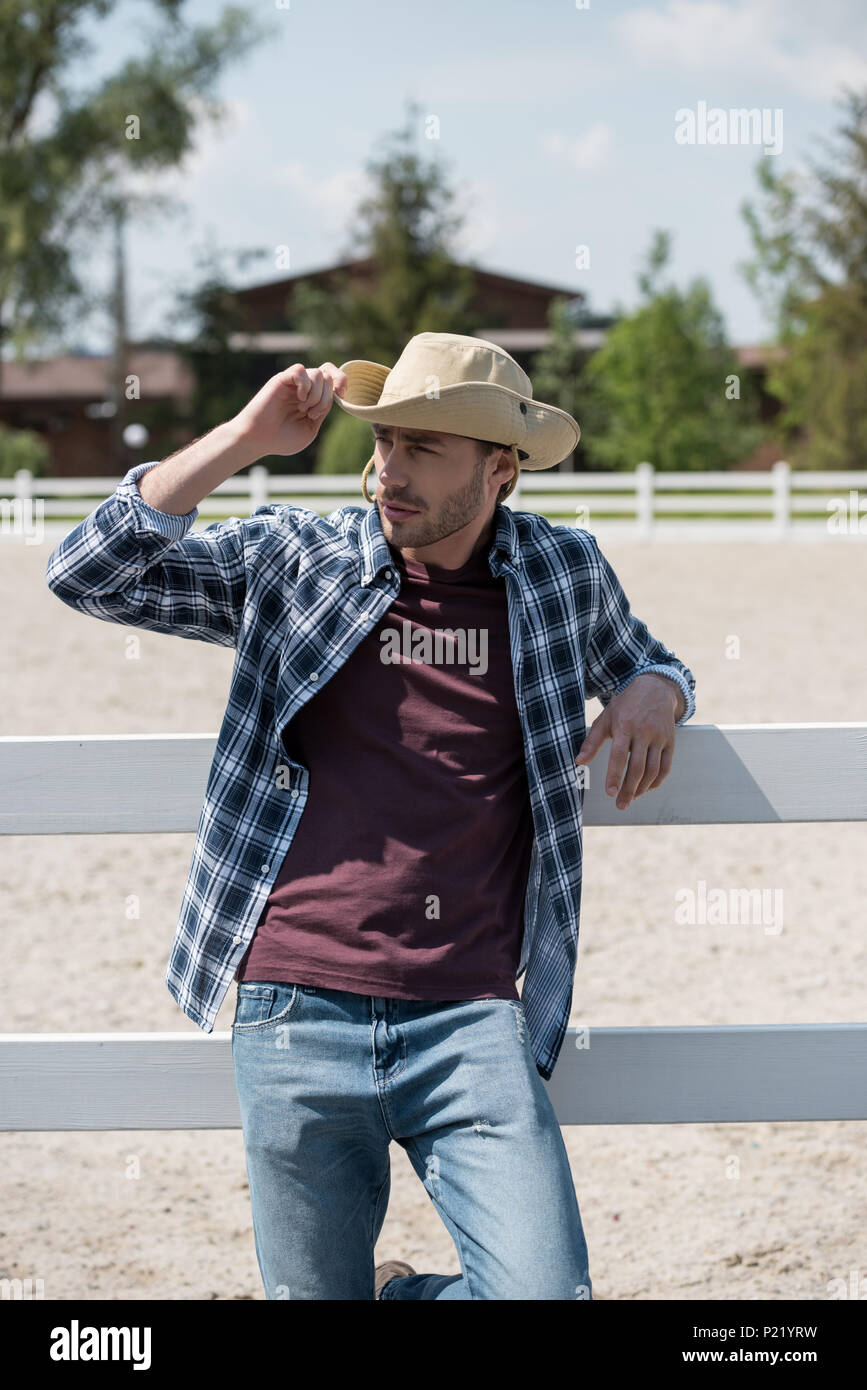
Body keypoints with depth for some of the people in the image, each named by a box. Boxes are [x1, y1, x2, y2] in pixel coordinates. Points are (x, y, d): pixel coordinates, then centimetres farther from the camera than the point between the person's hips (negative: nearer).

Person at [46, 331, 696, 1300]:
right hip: (296, 1012, 0)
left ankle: (400, 1292, 18)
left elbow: (640, 658, 29)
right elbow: (86, 575, -3)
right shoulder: (287, 561, 5)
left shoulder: (564, 574, 8)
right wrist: (241, 441, -9)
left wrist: (654, 693, 4)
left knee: (546, 1295, -12)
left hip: (471, 1020, 1)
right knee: (314, 1296, 4)